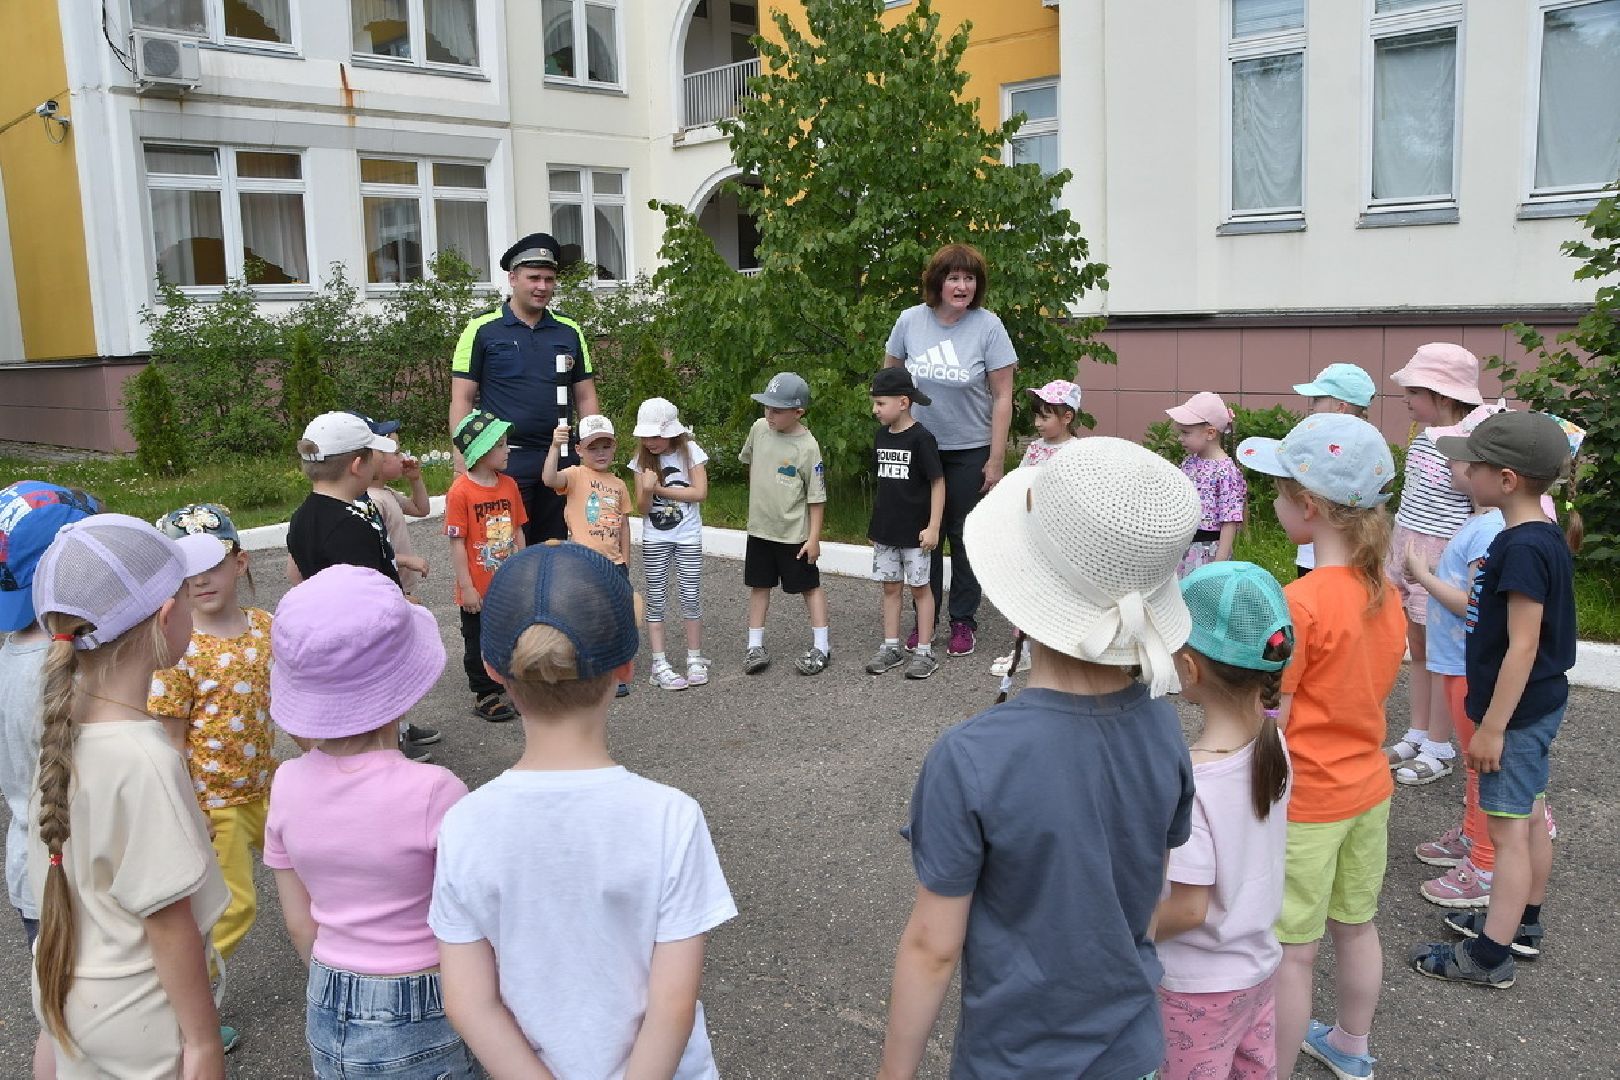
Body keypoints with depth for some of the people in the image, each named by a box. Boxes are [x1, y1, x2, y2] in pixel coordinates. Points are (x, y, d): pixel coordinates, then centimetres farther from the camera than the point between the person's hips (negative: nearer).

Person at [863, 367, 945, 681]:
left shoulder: (921, 438, -14)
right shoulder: (881, 436, 6)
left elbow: (938, 483, -12)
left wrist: (933, 526, -15)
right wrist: (875, 524, 15)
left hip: (914, 532, -6)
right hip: (884, 531, 6)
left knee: (919, 587, 4)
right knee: (890, 586, 11)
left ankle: (924, 652, 12)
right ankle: (890, 647, 21)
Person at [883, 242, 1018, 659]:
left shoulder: (988, 326, -12)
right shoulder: (910, 320, -5)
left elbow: (1003, 397, -10)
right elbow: (889, 374, 10)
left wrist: (996, 459, -11)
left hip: (969, 450, -3)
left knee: (963, 534, 6)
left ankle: (963, 620, 19)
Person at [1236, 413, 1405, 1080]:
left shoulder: (1298, 604, -26)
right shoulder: (1385, 594, -1)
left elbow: (1268, 723, -22)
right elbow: (1368, 688, 10)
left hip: (1304, 802, -8)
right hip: (1368, 787, 8)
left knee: (1291, 953, 6)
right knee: (1355, 927, 24)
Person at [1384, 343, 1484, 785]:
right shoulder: (1422, 436, 6)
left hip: (1441, 558, -8)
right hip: (1407, 550, 8)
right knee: (1418, 649, 16)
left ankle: (1440, 749, 17)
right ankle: (1417, 735, 29)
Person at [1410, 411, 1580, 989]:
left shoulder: (1524, 548, -25)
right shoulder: (1546, 537, 5)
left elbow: (1523, 645, -25)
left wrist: (1492, 726, -21)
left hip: (1516, 712, -10)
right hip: (1536, 706, 10)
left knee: (1508, 828, -2)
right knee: (1529, 818, 20)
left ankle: (1489, 956, 8)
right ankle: (1522, 922, 35)